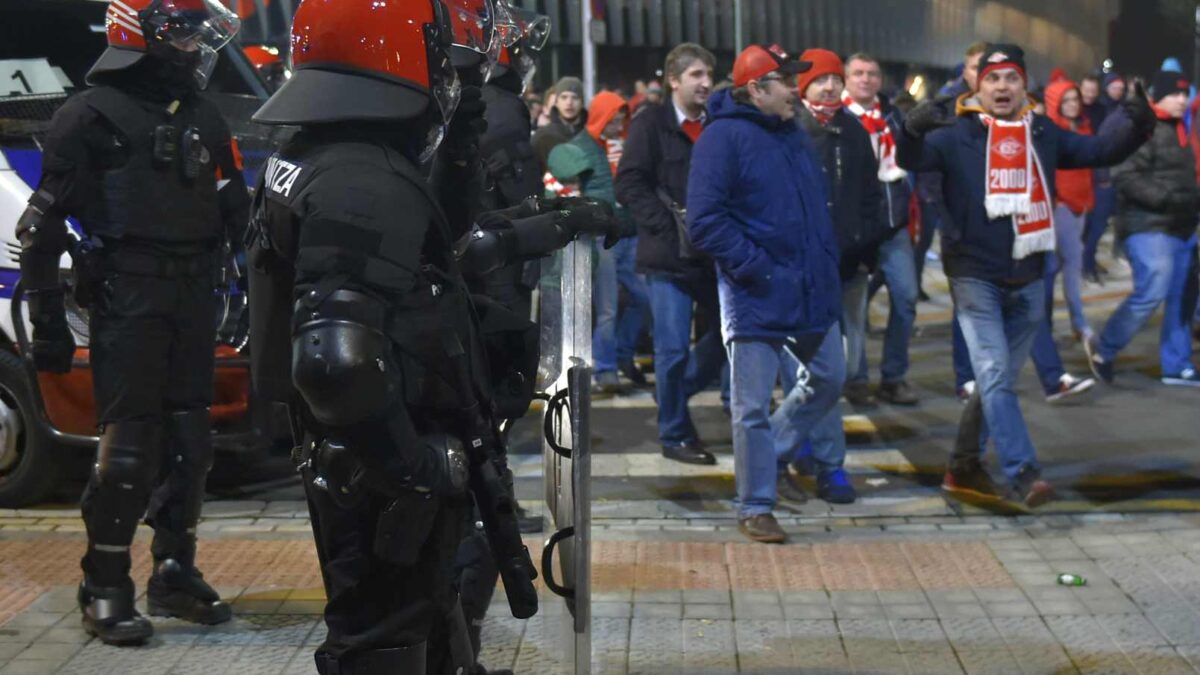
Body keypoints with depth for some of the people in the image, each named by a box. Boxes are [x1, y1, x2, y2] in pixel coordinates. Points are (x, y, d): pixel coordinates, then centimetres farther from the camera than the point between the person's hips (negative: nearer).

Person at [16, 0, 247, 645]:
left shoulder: (203, 118, 15)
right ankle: (105, 589, 3)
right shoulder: (93, 114, -5)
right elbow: (42, 226, -7)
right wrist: (46, 319, -10)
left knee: (188, 441, 10)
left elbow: (235, 215, 23)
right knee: (128, 446, -7)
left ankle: (175, 573, 22)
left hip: (193, 302, 7)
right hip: (126, 301, -6)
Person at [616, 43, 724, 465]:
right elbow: (629, 184, -8)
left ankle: (677, 389, 31)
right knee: (673, 347, -3)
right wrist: (668, 225, -16)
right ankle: (675, 435, 11)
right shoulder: (652, 124, -2)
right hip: (668, 255, -5)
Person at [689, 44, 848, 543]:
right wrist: (754, 266, -20)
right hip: (755, 296, -8)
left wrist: (826, 264, 11)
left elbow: (818, 204, 23)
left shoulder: (794, 134, 13)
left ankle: (764, 455, 35)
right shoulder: (723, 137, -12)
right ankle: (755, 508, 13)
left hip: (810, 290, 8)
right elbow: (705, 221, -18)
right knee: (753, 404, 0)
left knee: (829, 378, 17)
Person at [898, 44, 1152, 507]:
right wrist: (914, 130, -41)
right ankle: (1022, 472, -15)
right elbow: (911, 160, -19)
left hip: (1027, 279, 5)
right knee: (994, 375, -13)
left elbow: (1101, 149, 12)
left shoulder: (1044, 133, 7)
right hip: (975, 275, -5)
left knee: (999, 380, 13)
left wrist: (1133, 125, -7)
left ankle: (964, 467, 26)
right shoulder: (958, 134, -7)